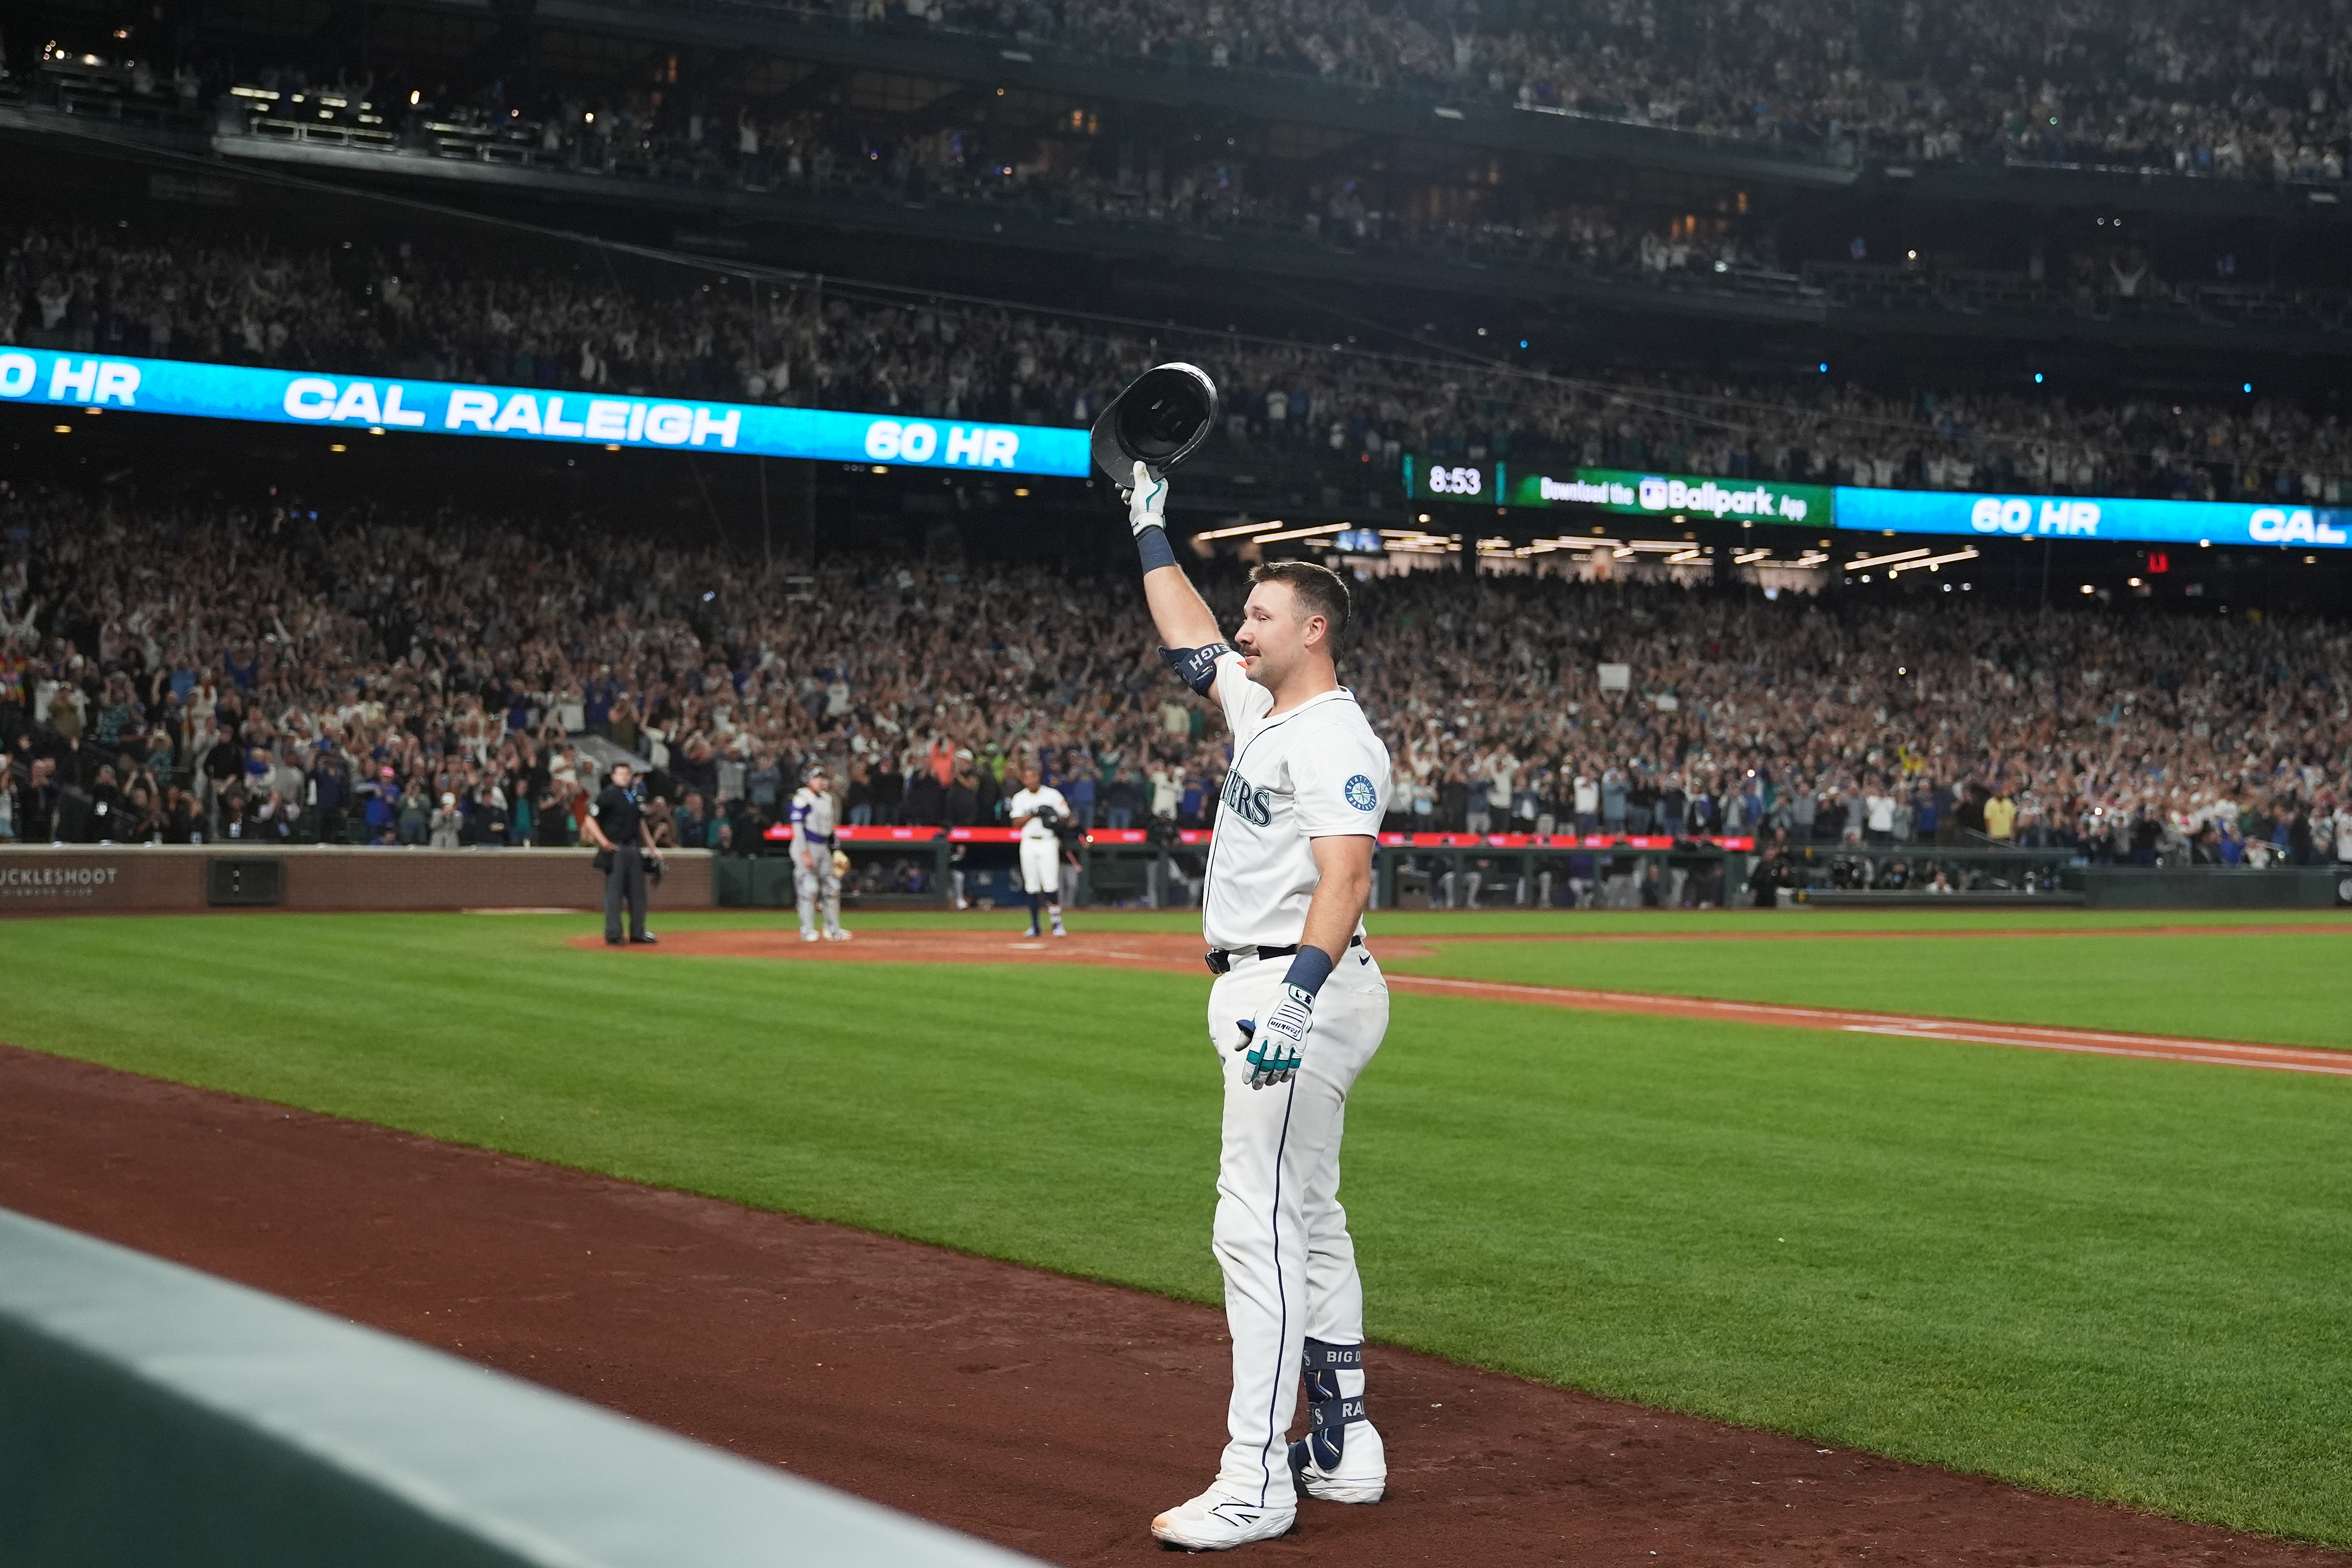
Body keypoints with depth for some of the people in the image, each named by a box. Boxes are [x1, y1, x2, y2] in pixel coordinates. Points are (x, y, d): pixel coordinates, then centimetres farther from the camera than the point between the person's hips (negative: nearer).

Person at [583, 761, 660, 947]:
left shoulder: (635, 797, 15)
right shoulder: (608, 795, -6)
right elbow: (590, 820, -9)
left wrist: (652, 848, 22)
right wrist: (603, 841, -18)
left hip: (634, 850, 7)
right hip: (615, 850, -7)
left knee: (638, 892, 8)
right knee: (614, 892, -6)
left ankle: (638, 933, 16)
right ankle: (613, 935, -3)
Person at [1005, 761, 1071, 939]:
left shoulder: (1053, 795, 3)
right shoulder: (1019, 798, 9)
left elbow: (1066, 817, 3)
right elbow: (1017, 823, -1)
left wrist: (1056, 819, -17)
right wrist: (1033, 813, -14)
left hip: (1048, 842, -3)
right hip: (1028, 843, 3)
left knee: (1051, 884, -12)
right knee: (1032, 886, 3)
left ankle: (1057, 923, -6)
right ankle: (1034, 926, 8)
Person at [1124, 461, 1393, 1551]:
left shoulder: (1336, 739, -15)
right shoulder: (1262, 709, 15)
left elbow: (1345, 878, -28)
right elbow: (1188, 639, 31)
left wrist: (1296, 995, -40)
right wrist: (1150, 531, 32)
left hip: (1301, 990, -11)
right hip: (1264, 993, 11)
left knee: (1259, 1223, -13)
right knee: (1305, 1220, 14)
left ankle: (1257, 1483, -12)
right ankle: (1343, 1448, 22)